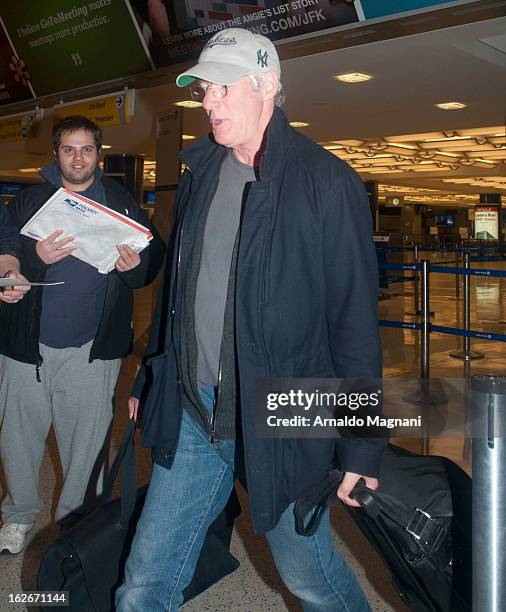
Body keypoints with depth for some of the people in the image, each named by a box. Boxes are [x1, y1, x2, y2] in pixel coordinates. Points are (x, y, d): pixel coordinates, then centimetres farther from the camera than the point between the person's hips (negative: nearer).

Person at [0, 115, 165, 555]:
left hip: (91, 349, -1)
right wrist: (36, 257, -21)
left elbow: (156, 253, 5)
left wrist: (137, 264, -17)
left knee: (87, 441, 8)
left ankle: (76, 517, 28)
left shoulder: (122, 202, 6)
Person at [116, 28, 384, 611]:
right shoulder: (199, 172, 9)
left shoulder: (326, 182, -11)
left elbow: (355, 320, -12)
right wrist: (148, 381, 18)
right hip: (190, 415, 5)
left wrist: (361, 447, -11)